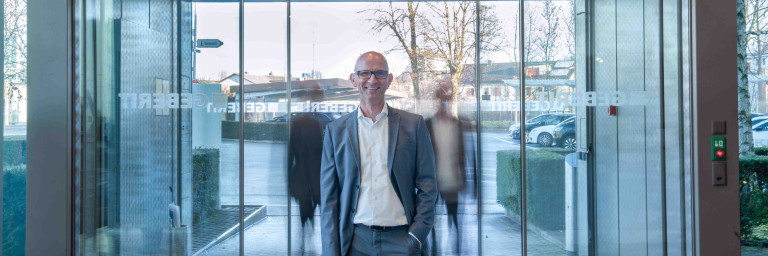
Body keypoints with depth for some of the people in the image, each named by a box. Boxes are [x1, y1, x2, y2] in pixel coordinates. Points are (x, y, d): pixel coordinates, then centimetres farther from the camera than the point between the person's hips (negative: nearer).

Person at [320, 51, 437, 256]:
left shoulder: (414, 124, 5)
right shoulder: (336, 131, 7)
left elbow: (427, 187, 4)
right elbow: (329, 197, 5)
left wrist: (416, 237, -6)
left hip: (401, 239, 0)